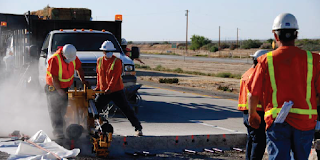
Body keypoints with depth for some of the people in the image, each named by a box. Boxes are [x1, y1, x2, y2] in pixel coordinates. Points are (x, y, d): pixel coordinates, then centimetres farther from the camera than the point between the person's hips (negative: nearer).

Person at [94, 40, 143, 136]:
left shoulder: (117, 61, -9)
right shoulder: (99, 61, 8)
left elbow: (115, 77, -17)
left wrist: (109, 88, -24)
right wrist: (98, 87, 12)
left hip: (116, 91, -5)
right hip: (104, 92, 5)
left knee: (127, 110, -2)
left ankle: (138, 128, 3)